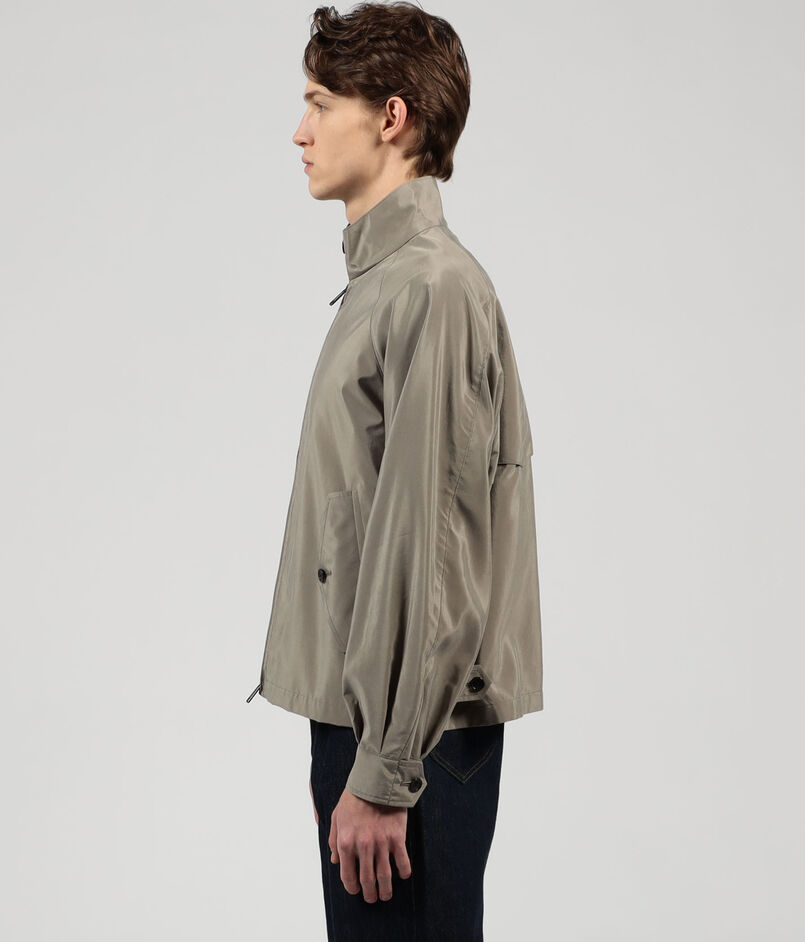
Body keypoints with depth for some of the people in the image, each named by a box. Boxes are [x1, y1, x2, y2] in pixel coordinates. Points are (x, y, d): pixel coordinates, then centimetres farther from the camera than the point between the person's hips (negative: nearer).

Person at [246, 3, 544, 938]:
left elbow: (430, 550, -21)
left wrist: (384, 774, -20)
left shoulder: (434, 286, -16)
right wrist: (344, 748, 17)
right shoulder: (380, 280, 15)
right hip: (361, 716, 9)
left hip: (411, 736, -9)